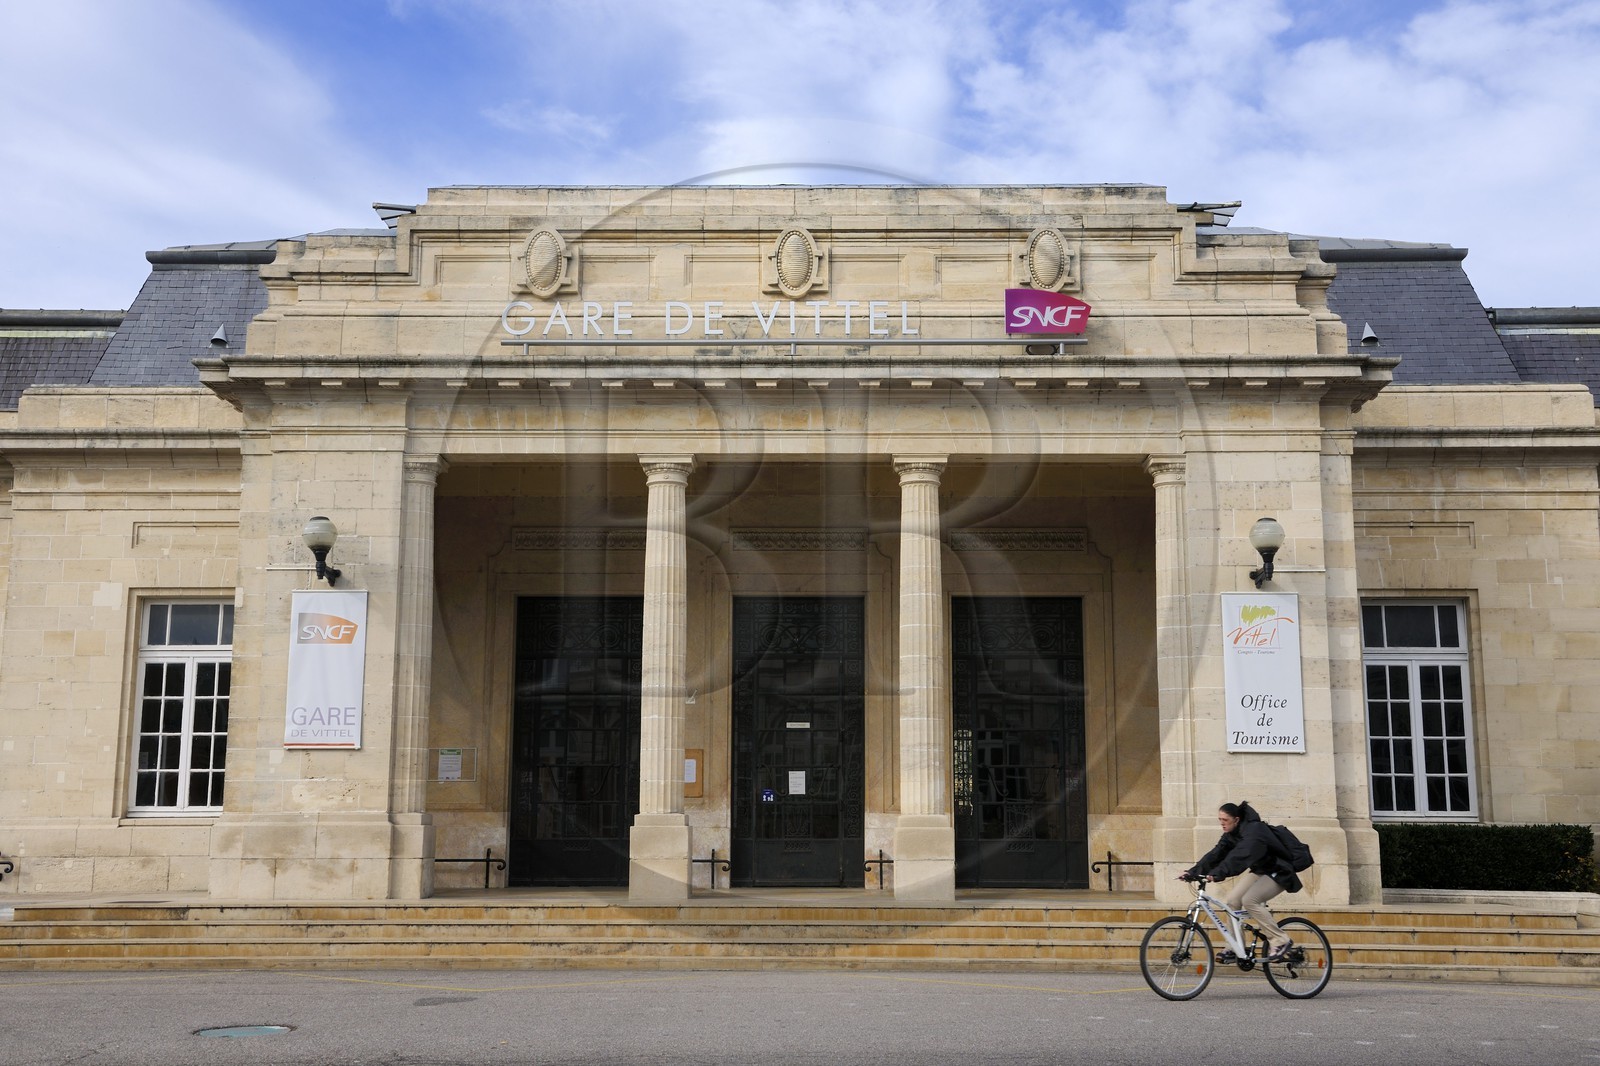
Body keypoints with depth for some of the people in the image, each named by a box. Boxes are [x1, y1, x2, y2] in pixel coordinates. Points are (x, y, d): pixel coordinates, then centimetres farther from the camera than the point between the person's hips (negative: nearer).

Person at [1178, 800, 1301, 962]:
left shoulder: (1254, 831, -29)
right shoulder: (1231, 834, -3)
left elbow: (1240, 856, -44)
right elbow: (1216, 854, -11)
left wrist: (1217, 874, -56)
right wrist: (1192, 872, -22)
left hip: (1278, 873, -8)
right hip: (1258, 870, 8)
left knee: (1249, 900, -27)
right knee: (1231, 901, -6)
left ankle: (1280, 941, -15)